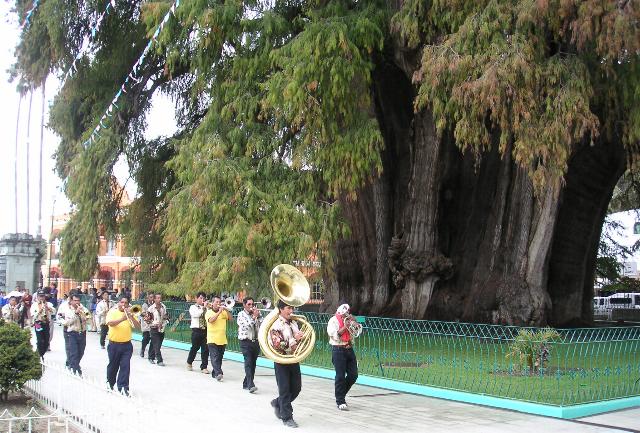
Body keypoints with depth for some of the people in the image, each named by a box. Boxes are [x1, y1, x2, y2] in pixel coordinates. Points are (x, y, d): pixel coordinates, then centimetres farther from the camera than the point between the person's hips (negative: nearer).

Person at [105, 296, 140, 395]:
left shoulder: (130, 313, 6)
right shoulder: (112, 312, -2)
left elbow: (138, 327, -3)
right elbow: (110, 323, -22)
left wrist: (131, 317, -17)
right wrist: (122, 319, -35)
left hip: (126, 345, 2)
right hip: (114, 344, -2)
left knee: (125, 366, -4)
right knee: (113, 366, 12)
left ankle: (123, 387, 0)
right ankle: (110, 384, 33)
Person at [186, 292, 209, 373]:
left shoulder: (206, 308, 12)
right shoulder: (193, 307, 4)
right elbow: (196, 314, -16)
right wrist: (203, 307, -15)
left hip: (205, 330, 3)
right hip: (196, 330, -3)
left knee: (205, 349, -1)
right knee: (195, 348, 8)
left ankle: (204, 367, 6)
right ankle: (189, 362, 32)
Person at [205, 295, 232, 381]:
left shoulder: (224, 312, 12)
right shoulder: (209, 312, 1)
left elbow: (230, 318, 2)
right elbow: (211, 320, -17)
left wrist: (226, 310, -8)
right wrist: (219, 312, -20)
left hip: (222, 340, 4)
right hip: (212, 339, -4)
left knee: (219, 358, 9)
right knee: (215, 357, -14)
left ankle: (215, 374, 20)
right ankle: (218, 373, -23)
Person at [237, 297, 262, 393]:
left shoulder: (256, 314, 13)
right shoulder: (241, 314, -1)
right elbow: (247, 326, -15)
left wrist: (258, 316, -6)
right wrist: (254, 316, -12)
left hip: (256, 342, 5)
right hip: (246, 342, -5)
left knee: (253, 363, 8)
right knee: (248, 362, -15)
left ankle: (246, 384, 20)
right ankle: (251, 385, -24)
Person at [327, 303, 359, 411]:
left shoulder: (348, 320, 15)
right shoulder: (333, 321, -4)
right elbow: (334, 335, -15)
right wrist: (345, 327, -17)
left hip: (349, 349, 6)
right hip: (338, 350, -6)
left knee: (353, 375, 4)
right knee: (340, 376, -4)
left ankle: (340, 391, 26)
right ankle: (340, 402, 3)